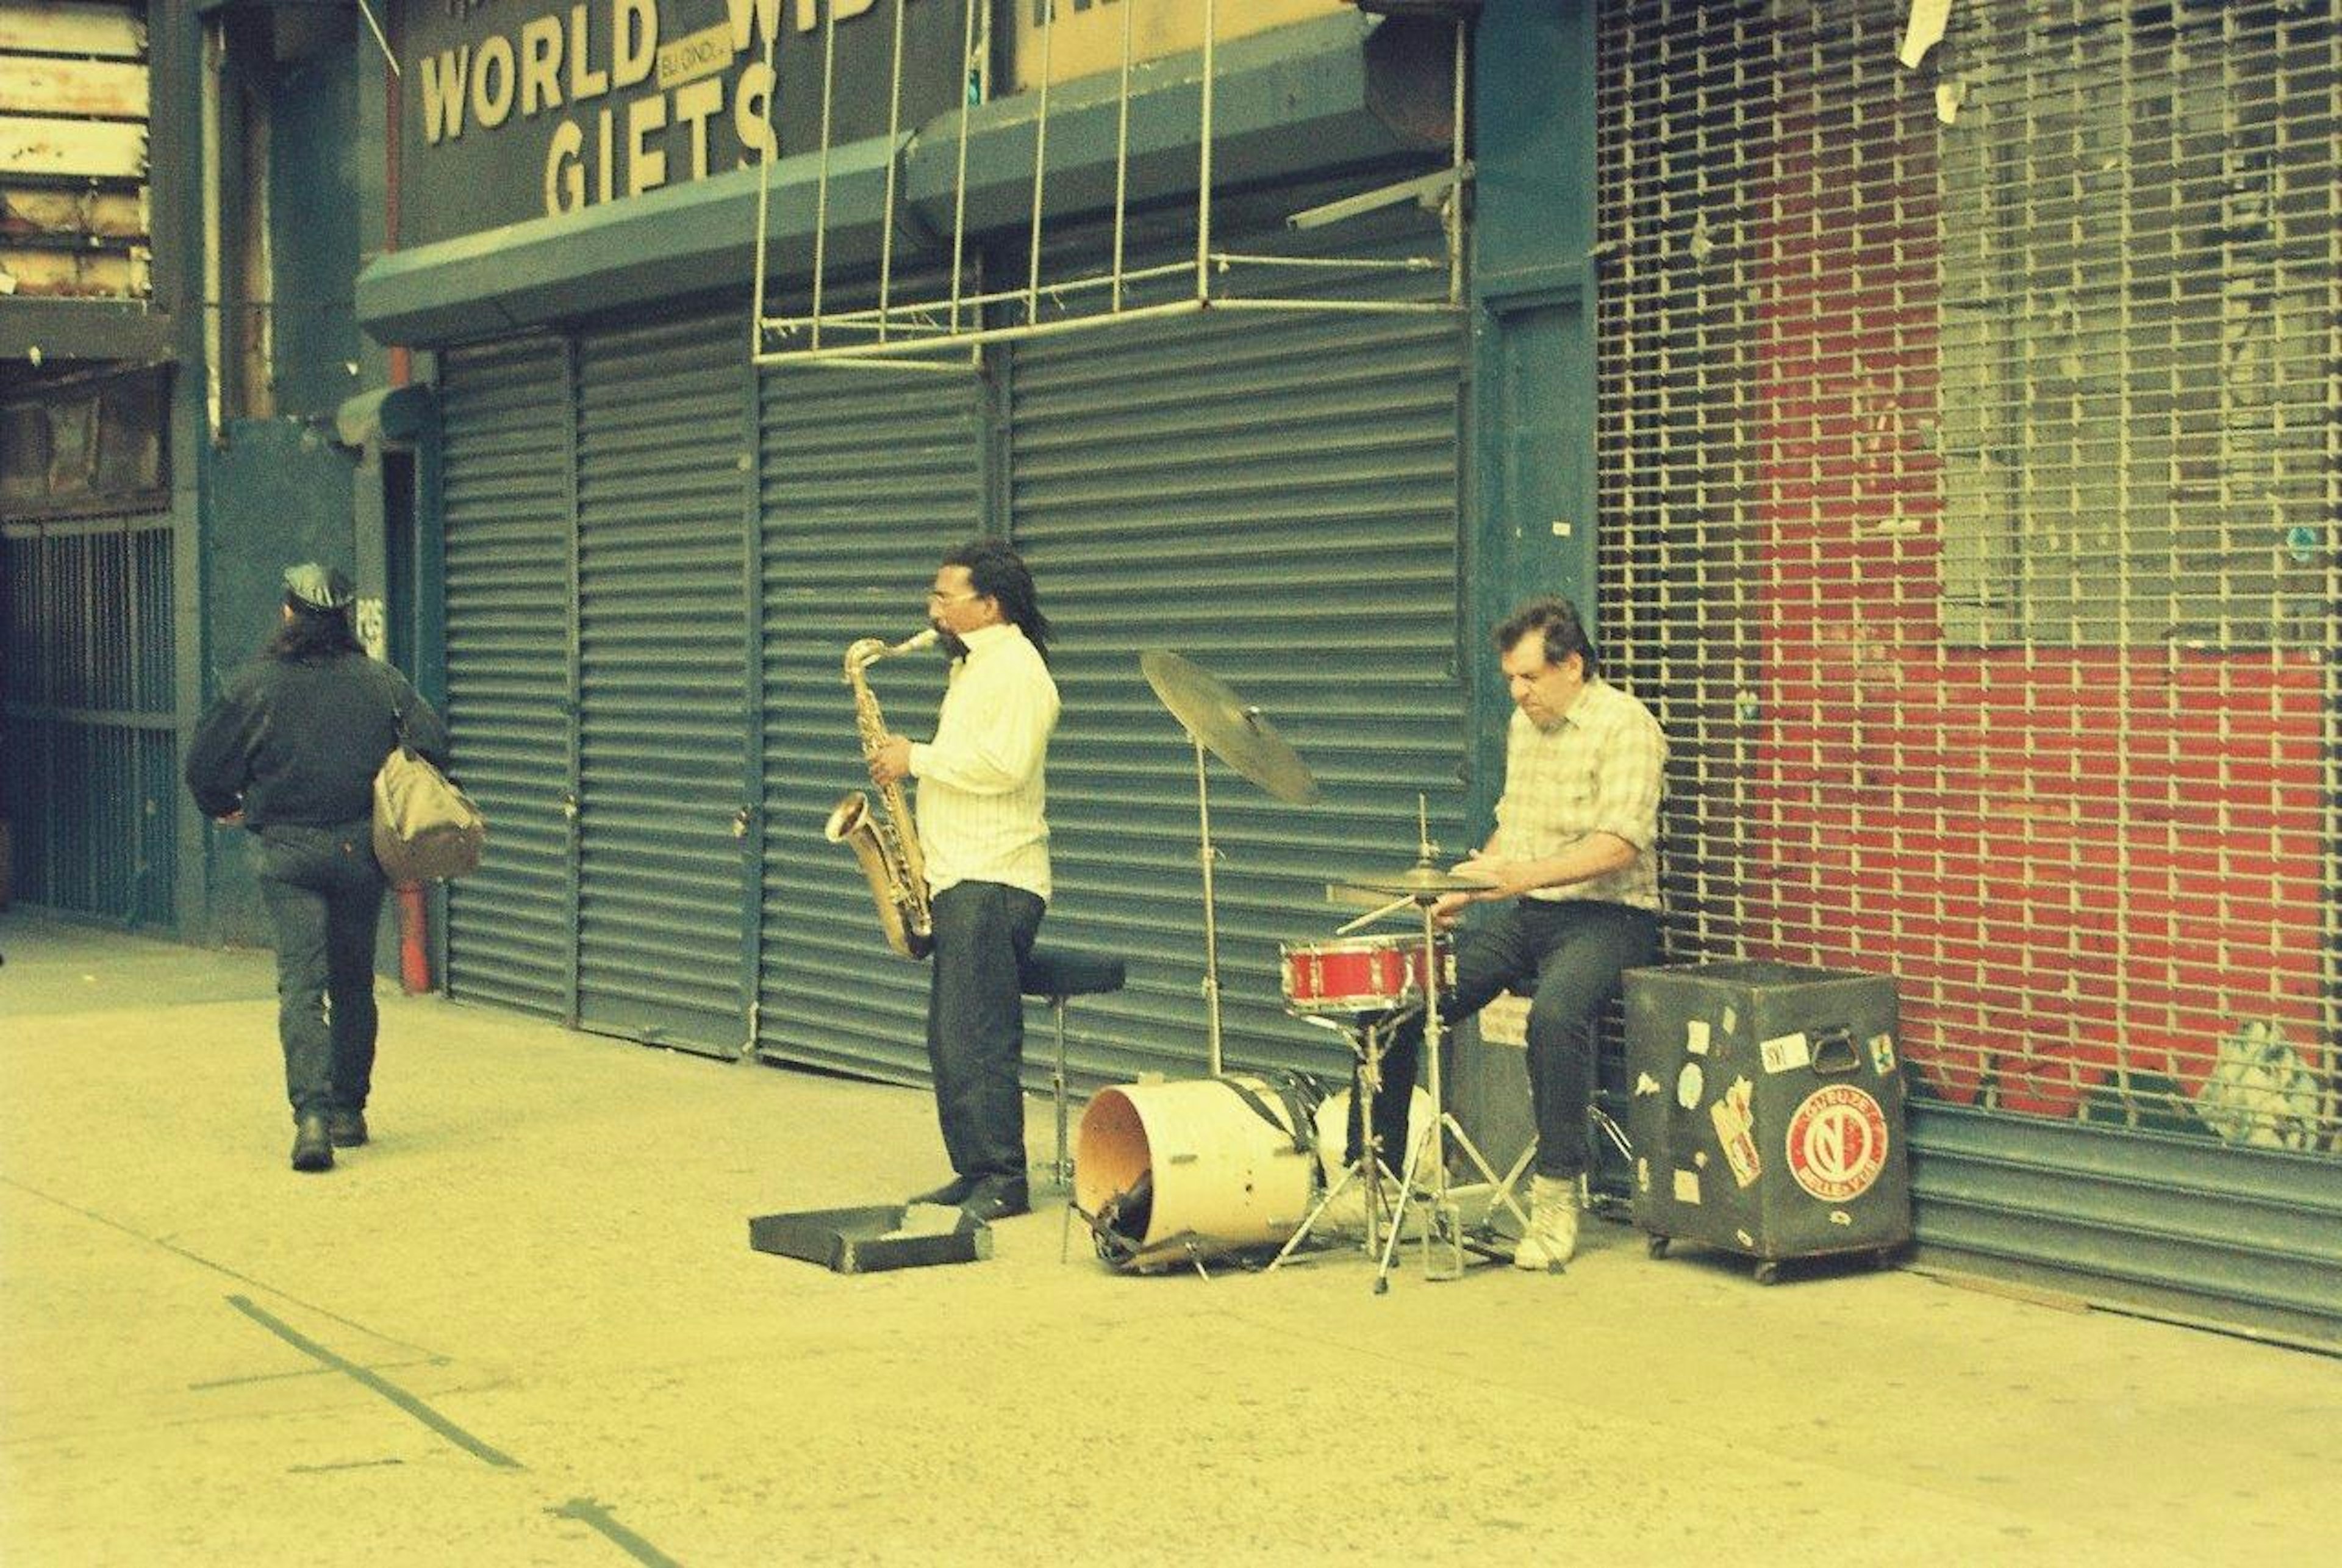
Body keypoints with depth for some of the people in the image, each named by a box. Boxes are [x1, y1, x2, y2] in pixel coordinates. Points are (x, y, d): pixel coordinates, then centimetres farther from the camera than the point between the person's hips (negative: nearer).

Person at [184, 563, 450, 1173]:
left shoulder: (255, 684, -3)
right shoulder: (379, 681, 2)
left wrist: (226, 809, 22)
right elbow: (432, 742, -2)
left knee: (301, 984, -7)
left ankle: (312, 1113, -23)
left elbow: (204, 762, 1)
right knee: (354, 983, 15)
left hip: (288, 852, -2)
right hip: (361, 850, 2)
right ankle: (349, 1111, 20)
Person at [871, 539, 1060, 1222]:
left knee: (977, 1039, -12)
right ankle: (974, 1172, 15)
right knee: (950, 1039, 10)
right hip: (961, 879, 11)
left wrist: (917, 758, -14)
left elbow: (1003, 766, -23)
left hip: (994, 882, -10)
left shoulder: (1016, 668, -11)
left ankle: (1003, 1182, -9)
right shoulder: (973, 666, 21)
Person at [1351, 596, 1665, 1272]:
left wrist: (1523, 875, -33)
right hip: (1524, 916, 8)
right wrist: (1467, 888, 9)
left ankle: (1556, 1196, -27)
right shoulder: (1525, 726, 15)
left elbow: (1619, 845, -22)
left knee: (1555, 1013, -38)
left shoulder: (1625, 727, -11)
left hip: (1605, 917, -8)